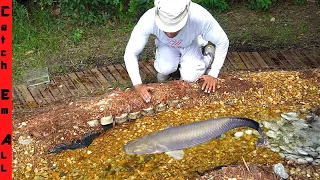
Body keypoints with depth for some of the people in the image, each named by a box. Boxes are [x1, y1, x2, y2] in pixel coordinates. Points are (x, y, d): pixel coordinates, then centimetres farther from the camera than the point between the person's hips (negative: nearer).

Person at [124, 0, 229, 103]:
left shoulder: (200, 17, -40)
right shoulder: (148, 20, -38)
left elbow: (222, 42, -22)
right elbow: (130, 53, -27)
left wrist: (213, 75, -22)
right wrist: (138, 85, -36)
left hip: (191, 45, 0)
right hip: (166, 46, 0)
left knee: (190, 77, -18)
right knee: (165, 68, -28)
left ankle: (208, 55, 12)